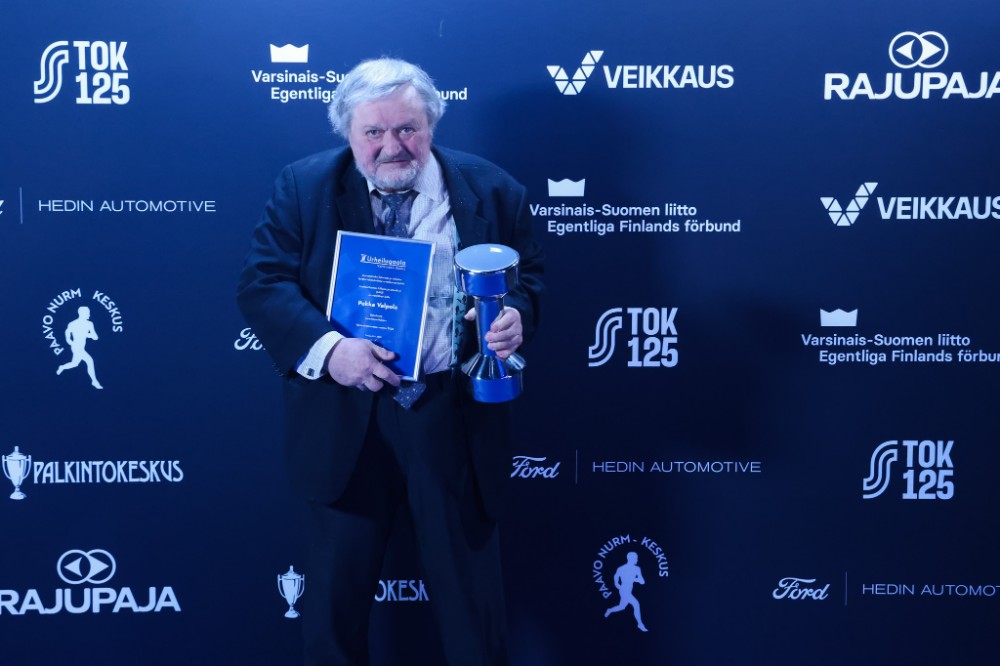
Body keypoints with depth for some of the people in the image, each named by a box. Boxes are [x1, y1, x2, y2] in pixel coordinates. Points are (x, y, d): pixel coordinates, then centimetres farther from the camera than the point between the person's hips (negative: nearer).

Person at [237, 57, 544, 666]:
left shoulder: (492, 190, 2)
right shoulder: (303, 188, 1)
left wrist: (516, 316, -15)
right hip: (347, 422, 0)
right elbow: (262, 284, -5)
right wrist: (326, 347, -22)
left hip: (457, 418, 0)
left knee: (471, 593, 11)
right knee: (335, 596, 12)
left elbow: (529, 277, 9)